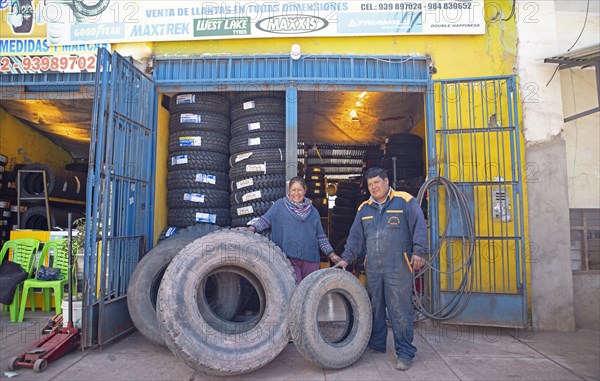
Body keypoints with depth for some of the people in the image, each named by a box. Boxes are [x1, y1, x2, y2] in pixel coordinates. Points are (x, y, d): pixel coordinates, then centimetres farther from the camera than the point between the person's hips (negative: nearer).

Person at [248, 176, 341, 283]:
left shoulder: (313, 211, 14)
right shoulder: (280, 205, 8)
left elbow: (320, 236, 17)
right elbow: (265, 219, 1)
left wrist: (331, 254, 14)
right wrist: (251, 228, -15)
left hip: (310, 259, 3)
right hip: (288, 258, -3)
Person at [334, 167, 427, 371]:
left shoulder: (405, 201, 0)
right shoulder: (364, 208, 14)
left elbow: (419, 226, -5)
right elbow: (355, 236, 16)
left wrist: (418, 251, -14)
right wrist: (346, 258, 10)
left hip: (398, 268, -5)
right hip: (373, 268, 5)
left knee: (400, 310, -2)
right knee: (374, 307, 14)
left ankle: (405, 352, 10)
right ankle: (376, 344, 30)